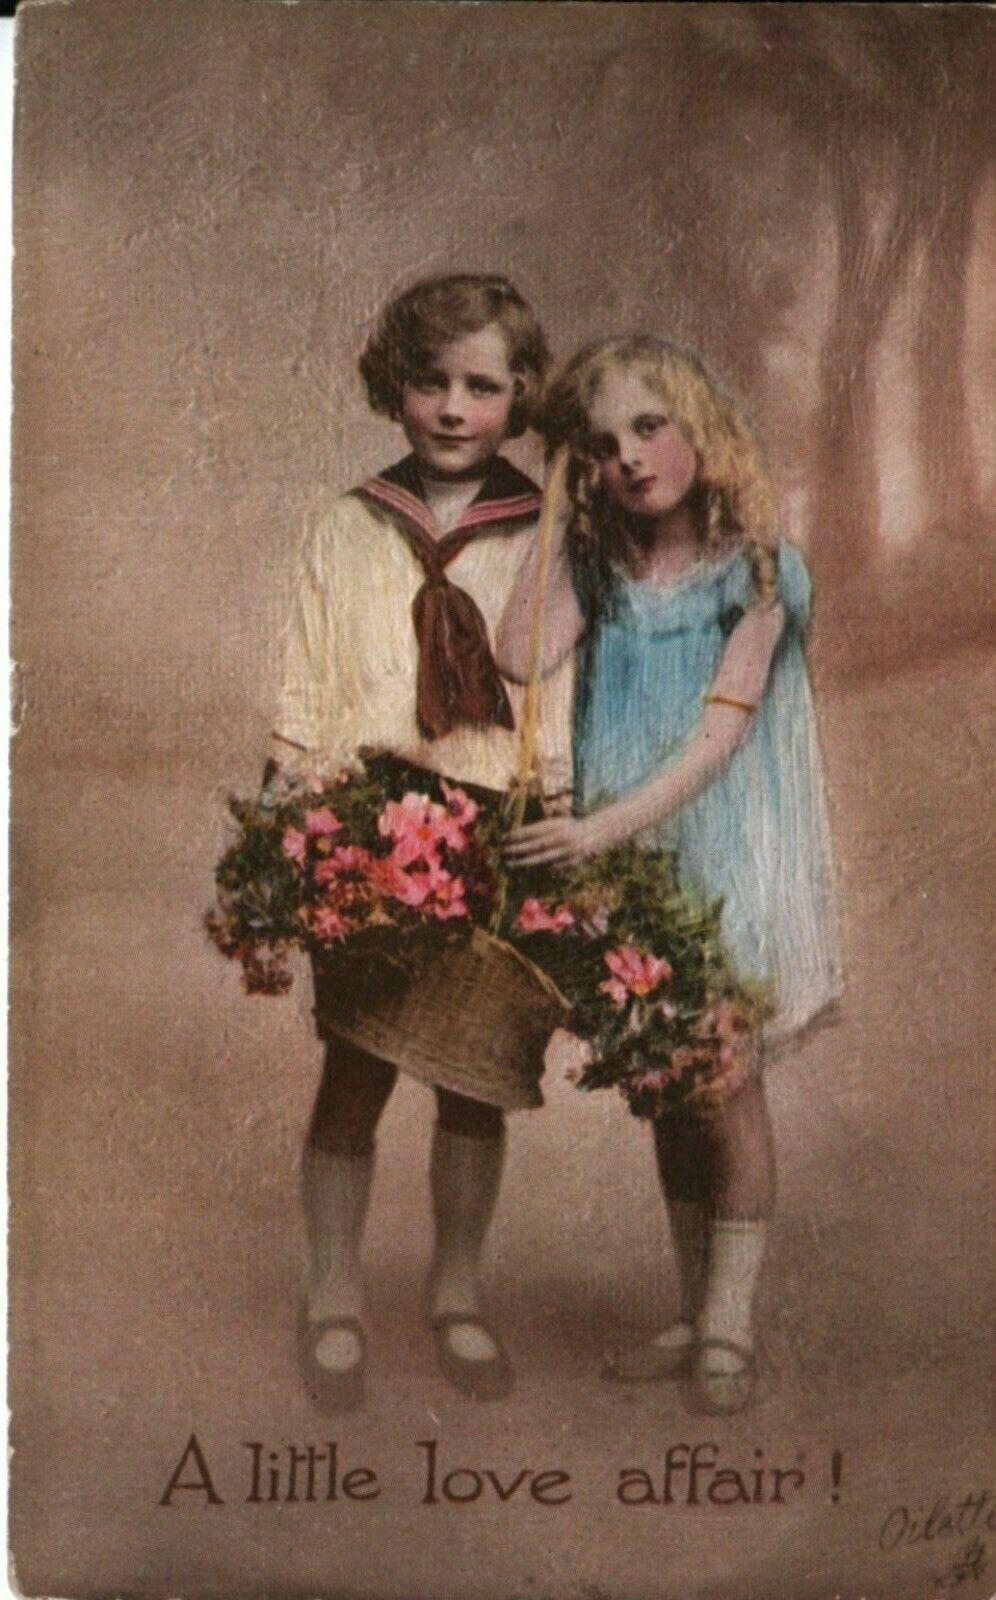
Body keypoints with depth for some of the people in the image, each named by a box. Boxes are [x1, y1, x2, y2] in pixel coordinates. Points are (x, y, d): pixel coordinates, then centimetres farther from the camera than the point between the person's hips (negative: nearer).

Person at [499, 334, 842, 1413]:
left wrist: (604, 825, -24)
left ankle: (728, 1326, 13)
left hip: (725, 851, -4)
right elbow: (518, 659, -12)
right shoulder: (599, 570, 5)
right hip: (623, 857, 4)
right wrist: (559, 518, -5)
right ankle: (693, 1313, 24)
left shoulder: (755, 571, -7)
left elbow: (719, 733, -15)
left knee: (726, 1083, 1)